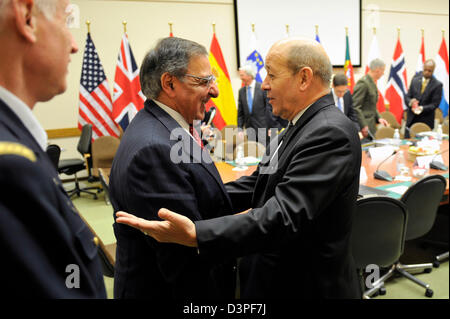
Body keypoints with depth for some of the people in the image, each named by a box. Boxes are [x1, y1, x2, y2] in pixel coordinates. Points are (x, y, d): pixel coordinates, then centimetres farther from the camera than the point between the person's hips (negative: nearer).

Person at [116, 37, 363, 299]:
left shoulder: (331, 133, -25)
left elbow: (284, 215, -34)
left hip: (309, 288, -8)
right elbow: (258, 184, 7)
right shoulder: (302, 127, 7)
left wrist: (195, 235, -41)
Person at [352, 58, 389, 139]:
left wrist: (379, 118, 7)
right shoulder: (363, 83, -15)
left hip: (371, 126, 9)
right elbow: (355, 106, -20)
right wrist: (363, 126, -22)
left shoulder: (372, 83, 15)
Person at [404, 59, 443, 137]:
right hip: (411, 119, 3)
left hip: (426, 122, -3)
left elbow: (435, 104, -7)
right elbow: (407, 96, 7)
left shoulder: (437, 85, -3)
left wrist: (422, 108, -23)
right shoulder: (415, 80, 7)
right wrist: (410, 102, -16)